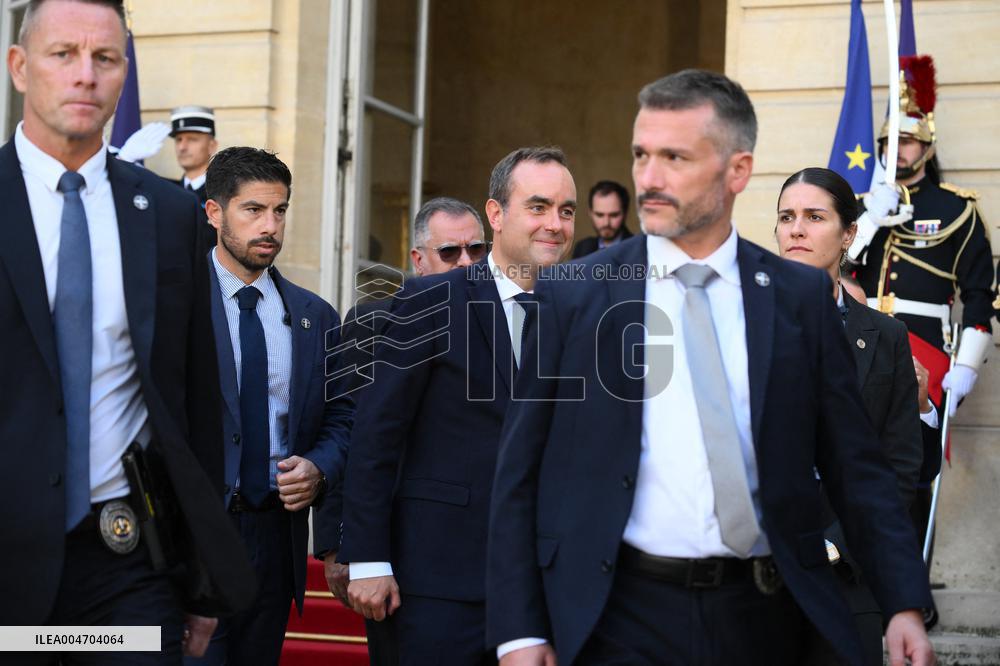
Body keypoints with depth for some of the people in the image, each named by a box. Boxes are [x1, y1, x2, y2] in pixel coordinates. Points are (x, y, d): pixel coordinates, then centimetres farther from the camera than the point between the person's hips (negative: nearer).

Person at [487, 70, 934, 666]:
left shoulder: (801, 296, 3)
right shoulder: (574, 295, 0)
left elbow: (854, 464, 6)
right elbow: (522, 474, 0)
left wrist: (905, 603, -3)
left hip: (765, 615, 2)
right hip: (624, 616, -1)